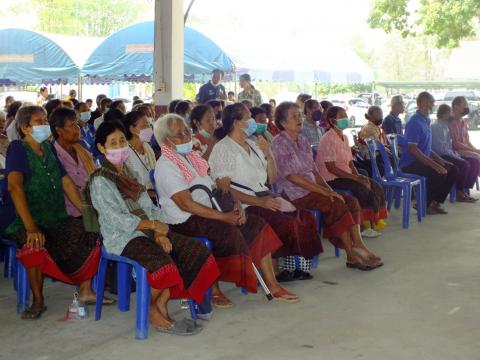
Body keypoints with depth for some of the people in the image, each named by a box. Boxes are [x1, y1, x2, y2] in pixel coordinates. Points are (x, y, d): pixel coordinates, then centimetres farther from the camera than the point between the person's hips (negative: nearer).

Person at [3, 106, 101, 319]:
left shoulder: (49, 148, 13)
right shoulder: (17, 149, -7)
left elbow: (67, 183, 15)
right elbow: (15, 186, -21)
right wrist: (30, 227, -32)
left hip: (58, 220, 7)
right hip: (32, 223, -7)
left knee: (93, 231, -8)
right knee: (35, 245, -35)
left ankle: (85, 290, 5)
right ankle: (38, 300, -13)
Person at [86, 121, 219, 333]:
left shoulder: (130, 173, 20)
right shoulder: (100, 181, -4)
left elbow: (149, 206, 13)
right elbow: (115, 218, -14)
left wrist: (160, 233, -6)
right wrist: (153, 225, -15)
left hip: (149, 231, 8)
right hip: (123, 238, -8)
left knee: (196, 251, -10)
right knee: (162, 262, -34)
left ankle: (162, 302, -5)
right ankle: (151, 311, -8)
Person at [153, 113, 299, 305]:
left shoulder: (192, 157, 17)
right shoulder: (165, 166, -11)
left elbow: (213, 188, 16)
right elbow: (186, 204, -19)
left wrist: (235, 205, -3)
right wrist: (223, 216, -21)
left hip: (209, 213, 9)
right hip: (185, 222, -9)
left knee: (257, 225, -3)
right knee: (229, 232, -30)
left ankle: (272, 285, 0)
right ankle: (212, 289, -14)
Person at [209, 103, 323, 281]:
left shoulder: (253, 145, 21)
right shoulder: (222, 149, -3)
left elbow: (271, 179, 23)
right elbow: (224, 189, -13)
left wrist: (268, 154, 6)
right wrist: (259, 202, -20)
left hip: (265, 198, 8)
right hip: (244, 206, -8)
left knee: (307, 218, -12)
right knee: (288, 223, -26)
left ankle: (301, 265, -7)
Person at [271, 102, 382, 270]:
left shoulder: (302, 141, 17)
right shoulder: (279, 143, -9)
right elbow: (291, 176, -17)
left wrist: (329, 189, 1)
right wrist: (321, 190, -19)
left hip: (311, 189, 9)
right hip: (294, 194, -8)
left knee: (351, 201, -8)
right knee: (337, 204, -25)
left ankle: (355, 252, -16)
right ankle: (353, 253, -17)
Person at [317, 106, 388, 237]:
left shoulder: (344, 137, 14)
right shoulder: (328, 139, -15)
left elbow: (350, 162, 15)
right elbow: (331, 168, -20)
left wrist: (358, 175, -5)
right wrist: (355, 177, -20)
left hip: (346, 175, 9)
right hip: (331, 179, -9)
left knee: (376, 187, -6)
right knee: (363, 188, -24)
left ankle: (375, 220, -3)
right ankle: (364, 225, -13)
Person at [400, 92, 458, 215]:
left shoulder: (426, 121, 15)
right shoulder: (415, 122, -16)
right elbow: (412, 149, -24)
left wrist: (439, 160, 10)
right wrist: (433, 164, -26)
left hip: (424, 160, 10)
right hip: (410, 164, -10)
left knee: (452, 170, 0)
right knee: (439, 173, -28)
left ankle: (436, 202, 4)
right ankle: (424, 204, -10)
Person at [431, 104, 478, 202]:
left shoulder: (445, 126, 16)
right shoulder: (436, 126, -14)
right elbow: (441, 148, -21)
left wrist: (455, 153, 4)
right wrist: (454, 155, -15)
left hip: (448, 154, 10)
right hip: (440, 157, -10)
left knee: (474, 162, -1)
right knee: (464, 165, -26)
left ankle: (465, 190, -1)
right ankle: (459, 193, -13)